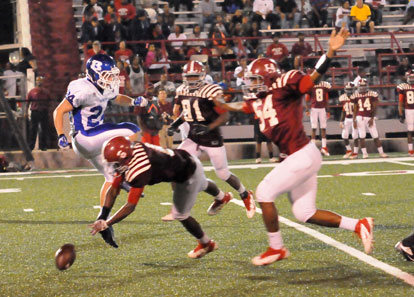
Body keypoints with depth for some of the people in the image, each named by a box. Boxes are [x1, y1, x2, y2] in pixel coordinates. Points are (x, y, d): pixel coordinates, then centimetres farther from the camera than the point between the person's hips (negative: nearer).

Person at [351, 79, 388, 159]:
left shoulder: (372, 94, -1)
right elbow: (355, 109, 8)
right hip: (360, 117, 1)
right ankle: (364, 153, 7)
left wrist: (372, 118, -8)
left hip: (370, 118, -1)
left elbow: (374, 108, 0)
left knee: (375, 136, 1)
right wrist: (354, 120, 2)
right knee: (362, 136, -1)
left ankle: (381, 152, 9)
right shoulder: (356, 96, 3)